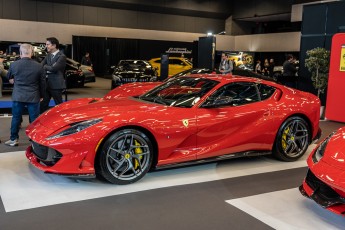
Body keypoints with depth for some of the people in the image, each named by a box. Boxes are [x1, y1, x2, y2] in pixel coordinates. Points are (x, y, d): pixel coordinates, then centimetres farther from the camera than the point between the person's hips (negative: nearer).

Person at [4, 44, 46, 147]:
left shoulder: (14, 64, -5)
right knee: (34, 119, 6)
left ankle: (13, 139, 18)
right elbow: (42, 83, 0)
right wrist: (41, 95, 14)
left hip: (18, 96, 1)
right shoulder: (38, 66, -8)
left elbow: (9, 77, 14)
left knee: (16, 118, 11)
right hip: (33, 96, -1)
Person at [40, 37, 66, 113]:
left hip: (56, 85, -7)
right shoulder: (48, 55, 12)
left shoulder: (61, 56, -13)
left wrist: (45, 67, -5)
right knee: (43, 104, 10)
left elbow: (53, 68, -21)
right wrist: (47, 69, -14)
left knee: (59, 105, 4)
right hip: (47, 84, 7)